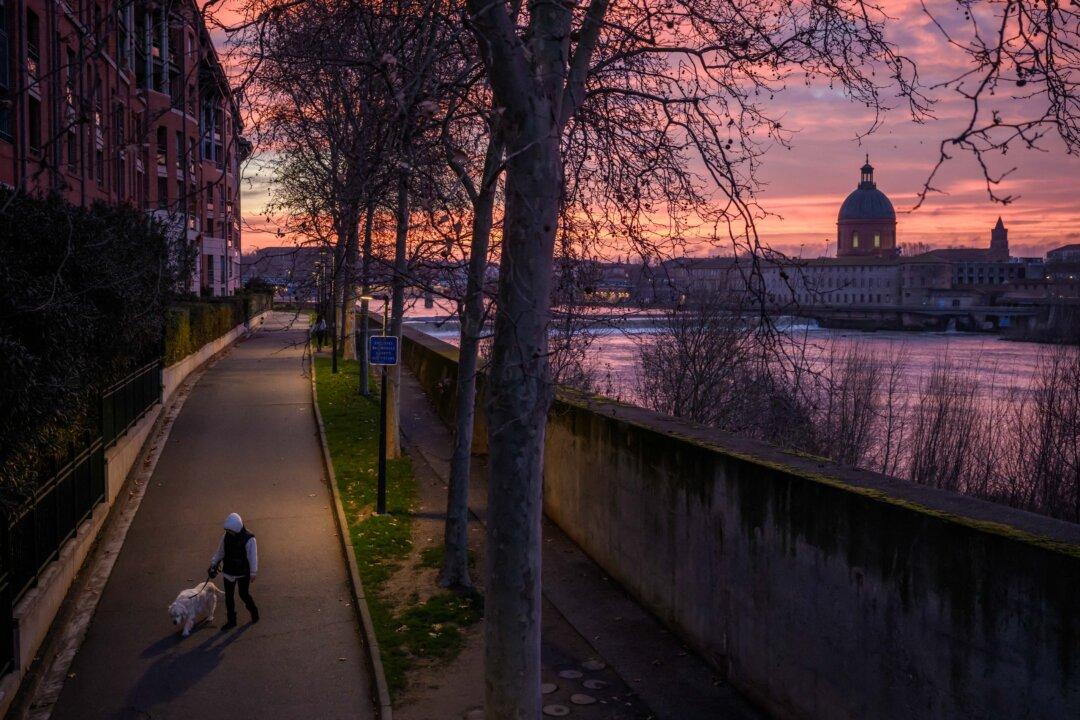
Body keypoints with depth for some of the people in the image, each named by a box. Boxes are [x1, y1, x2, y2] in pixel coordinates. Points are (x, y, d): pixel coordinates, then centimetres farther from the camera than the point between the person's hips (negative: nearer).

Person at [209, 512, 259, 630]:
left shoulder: (249, 539, -22)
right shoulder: (226, 535, -6)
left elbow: (253, 557, -17)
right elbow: (220, 551, 8)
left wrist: (253, 573, -14)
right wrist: (213, 563, 8)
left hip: (243, 573, -5)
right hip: (228, 571, 5)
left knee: (244, 594, 7)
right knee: (228, 596, 9)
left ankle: (254, 612, 34)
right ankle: (231, 621, 23)